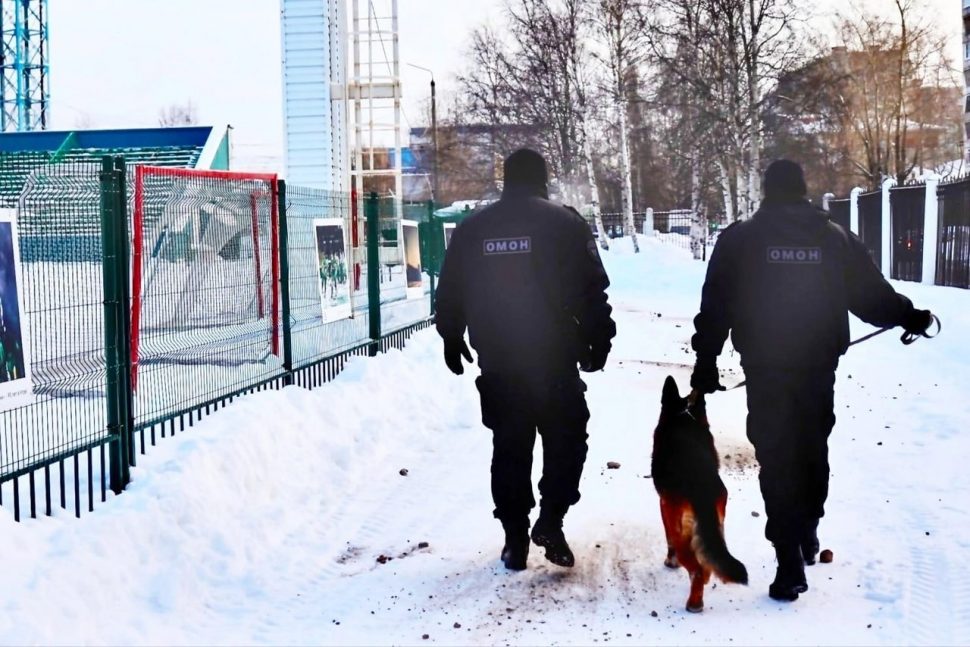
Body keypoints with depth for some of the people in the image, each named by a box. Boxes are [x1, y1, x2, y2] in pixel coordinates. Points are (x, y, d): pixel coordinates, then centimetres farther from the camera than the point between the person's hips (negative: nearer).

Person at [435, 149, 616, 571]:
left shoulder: (472, 230, 7)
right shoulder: (566, 223, -3)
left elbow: (450, 293, 12)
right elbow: (593, 290, -4)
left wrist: (452, 341, 23)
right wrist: (599, 341, 5)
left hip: (497, 363, 3)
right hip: (555, 359, -3)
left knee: (509, 448, 10)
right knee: (566, 440, 11)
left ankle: (515, 539, 12)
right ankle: (550, 520, -4)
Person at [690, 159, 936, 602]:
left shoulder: (739, 240, -2)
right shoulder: (835, 239, 3)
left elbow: (715, 307, -3)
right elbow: (871, 294, 7)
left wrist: (706, 361, 3)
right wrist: (910, 318, 23)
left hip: (765, 370, -2)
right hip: (818, 367, 2)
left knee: (776, 461, 1)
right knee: (814, 451, 21)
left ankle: (790, 565, -5)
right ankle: (808, 535, 36)